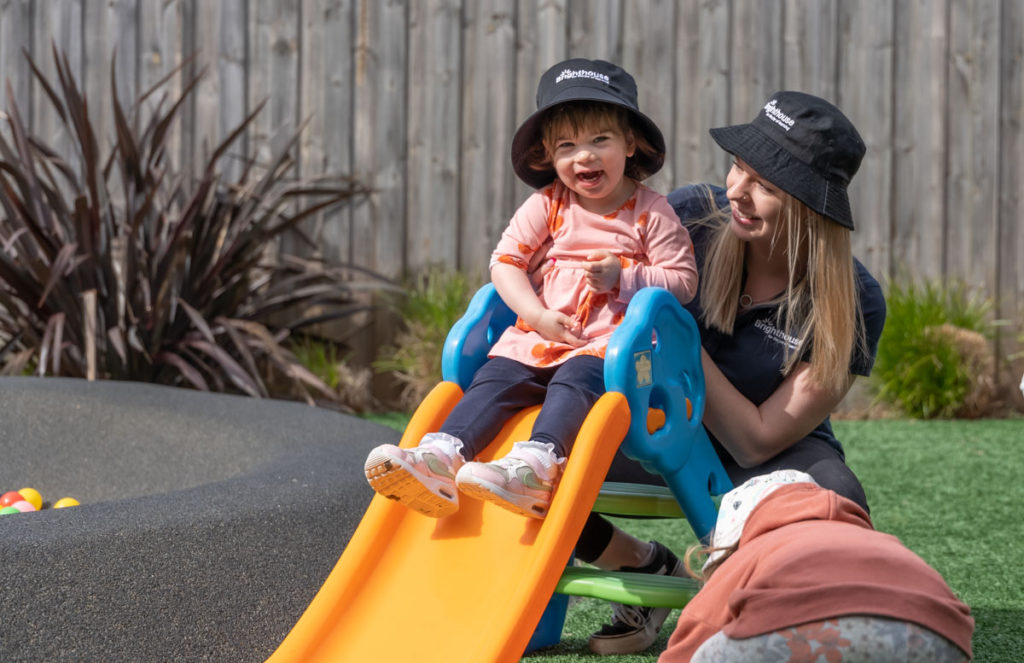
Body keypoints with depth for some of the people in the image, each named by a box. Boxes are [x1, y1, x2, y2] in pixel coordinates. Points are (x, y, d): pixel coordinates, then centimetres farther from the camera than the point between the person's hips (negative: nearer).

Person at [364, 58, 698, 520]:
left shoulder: (651, 212, 2)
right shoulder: (547, 204, 10)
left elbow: (683, 280, 0)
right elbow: (505, 261, 7)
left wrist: (622, 277, -16)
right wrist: (539, 316, -7)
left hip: (610, 339, -4)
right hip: (542, 334, 4)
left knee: (575, 379, -32)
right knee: (494, 378, -17)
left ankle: (535, 464, -52)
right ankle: (442, 456, -33)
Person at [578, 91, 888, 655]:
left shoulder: (854, 305, -22)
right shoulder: (692, 215, -17)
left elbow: (757, 442, -22)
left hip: (776, 454, -2)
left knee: (835, 502, -38)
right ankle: (646, 567, 4)